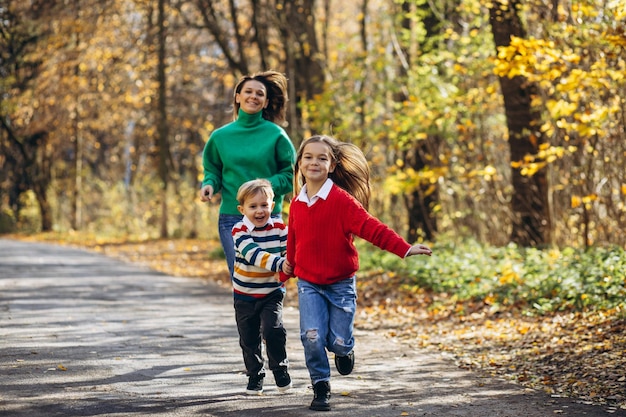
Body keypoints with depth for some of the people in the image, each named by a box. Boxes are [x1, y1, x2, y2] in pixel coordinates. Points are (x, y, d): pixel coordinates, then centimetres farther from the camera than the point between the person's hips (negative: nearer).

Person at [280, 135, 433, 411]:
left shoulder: (341, 199, -12)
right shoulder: (297, 203, 2)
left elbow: (372, 228, -20)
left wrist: (404, 249, -30)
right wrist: (284, 274, 23)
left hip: (340, 283, -2)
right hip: (308, 284, 2)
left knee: (339, 342, -1)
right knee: (312, 337, -13)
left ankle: (344, 350, 37)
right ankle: (321, 387, 6)